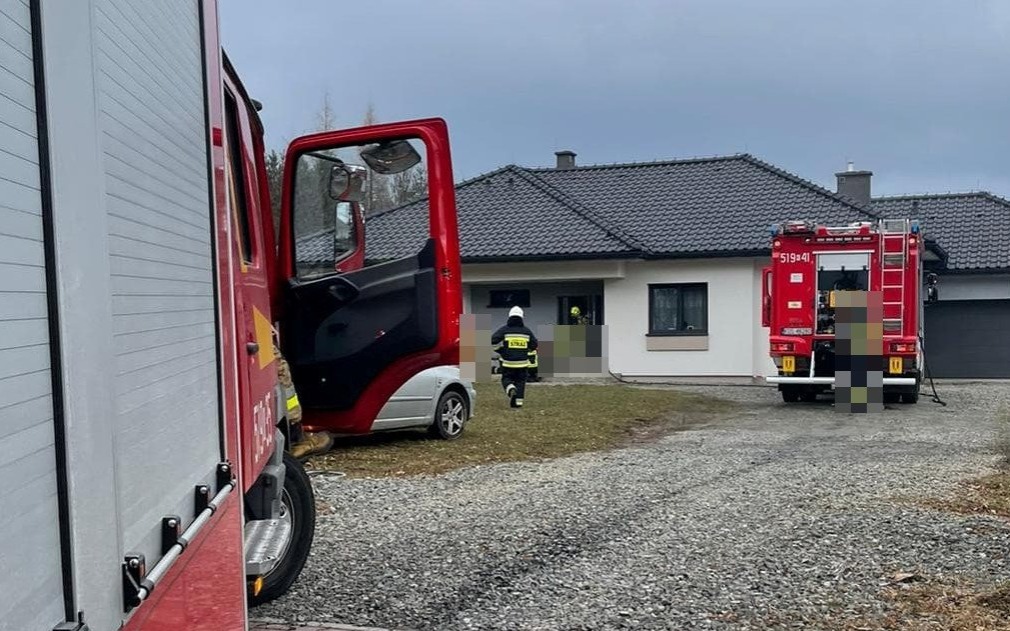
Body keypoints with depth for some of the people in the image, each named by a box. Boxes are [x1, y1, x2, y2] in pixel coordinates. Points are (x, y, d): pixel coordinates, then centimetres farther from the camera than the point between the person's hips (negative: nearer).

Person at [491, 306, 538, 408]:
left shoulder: (504, 330, -4)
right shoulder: (527, 331, 5)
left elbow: (493, 341, -11)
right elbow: (534, 345, 10)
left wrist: (500, 351, 5)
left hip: (508, 362, -2)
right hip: (522, 362, 2)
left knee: (506, 379, 11)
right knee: (520, 381, 9)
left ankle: (511, 389, -20)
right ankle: (518, 401, 3)